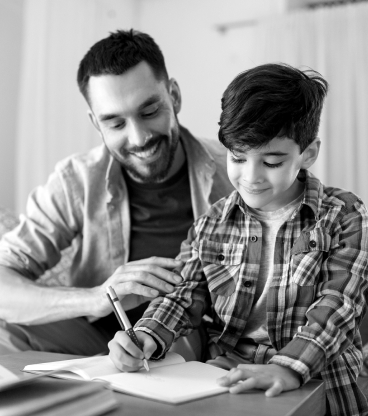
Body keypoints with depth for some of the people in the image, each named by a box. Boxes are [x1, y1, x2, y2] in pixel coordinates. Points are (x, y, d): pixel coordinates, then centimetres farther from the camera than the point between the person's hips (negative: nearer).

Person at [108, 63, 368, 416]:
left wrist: (289, 368, -28)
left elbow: (337, 304, -12)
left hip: (316, 384, 0)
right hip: (226, 379, 1)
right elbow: (188, 294, 3)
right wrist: (147, 338, -17)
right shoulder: (213, 223, 5)